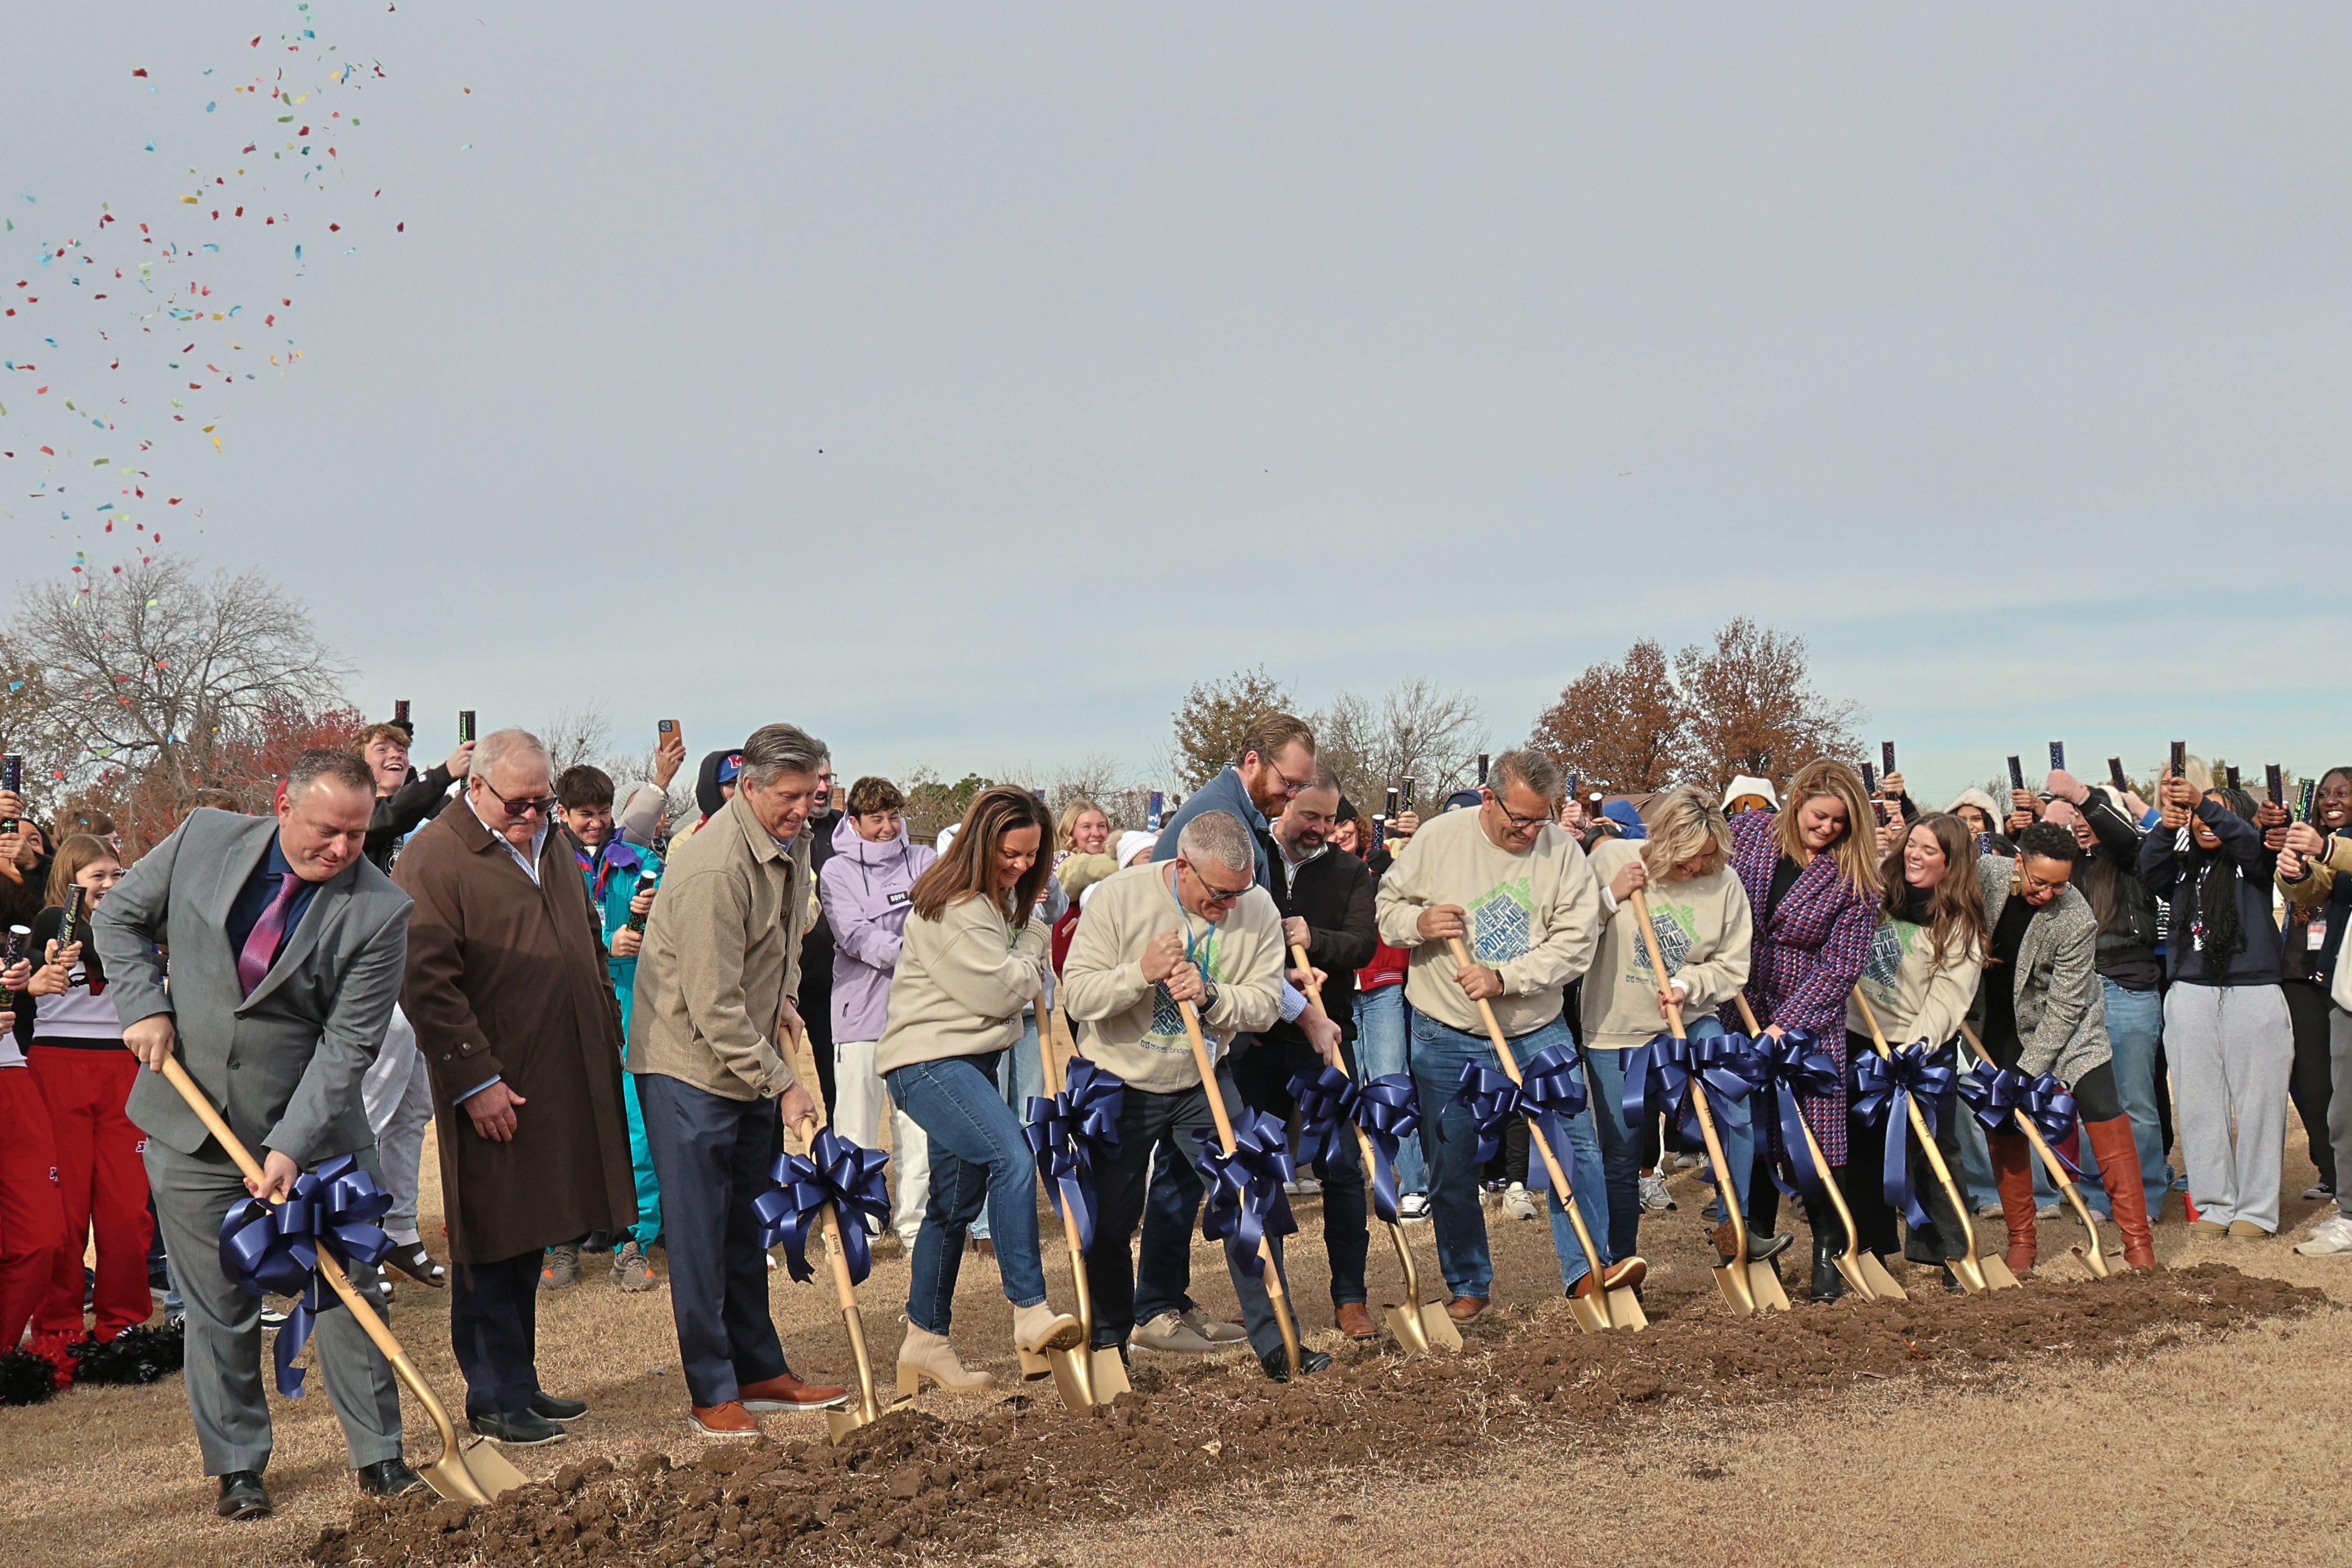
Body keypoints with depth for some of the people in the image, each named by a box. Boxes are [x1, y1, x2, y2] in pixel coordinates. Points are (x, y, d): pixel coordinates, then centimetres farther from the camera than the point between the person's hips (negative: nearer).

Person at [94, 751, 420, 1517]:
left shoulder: (380, 911, -15)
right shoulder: (203, 840, -7)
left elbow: (347, 1043, -15)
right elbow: (119, 919, 10)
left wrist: (291, 1147, -21)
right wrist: (145, 1006, -5)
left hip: (313, 1133, -2)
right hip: (191, 1128, 2)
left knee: (345, 1294, 3)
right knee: (218, 1308, 8)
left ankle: (378, 1454, 18)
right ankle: (238, 1466, 22)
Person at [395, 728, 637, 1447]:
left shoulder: (552, 847, 16)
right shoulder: (432, 859, -11)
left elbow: (591, 945, 26)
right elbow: (425, 980, -16)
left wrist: (608, 1038, 19)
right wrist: (475, 1080, -18)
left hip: (569, 1084, 8)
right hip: (493, 1087, -8)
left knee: (531, 1239, 15)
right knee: (493, 1243, 0)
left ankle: (520, 1382, 26)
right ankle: (494, 1399, 10)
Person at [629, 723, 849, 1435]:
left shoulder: (786, 846, 4)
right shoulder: (713, 868, -25)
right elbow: (714, 1008, -25)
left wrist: (783, 1001, 10)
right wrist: (782, 1083, -23)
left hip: (754, 1060, 9)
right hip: (689, 1065, -9)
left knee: (747, 1223, 16)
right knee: (700, 1234, -3)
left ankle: (759, 1371, 25)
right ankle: (711, 1392, 6)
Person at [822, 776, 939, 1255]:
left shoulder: (923, 860, 10)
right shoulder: (837, 871, 3)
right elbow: (855, 935, -9)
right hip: (860, 1015, -2)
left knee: (919, 1127, 4)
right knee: (855, 1130, 1)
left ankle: (914, 1226, 13)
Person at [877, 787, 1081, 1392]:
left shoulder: (1002, 897, 14)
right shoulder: (952, 908, -17)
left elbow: (1021, 982, 29)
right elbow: (1000, 991, -16)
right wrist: (1035, 942, -1)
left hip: (972, 1059, 10)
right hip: (928, 1061, -10)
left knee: (955, 1203, 12)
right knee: (1012, 1157, -28)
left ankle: (925, 1342, 20)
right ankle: (1030, 1313, -29)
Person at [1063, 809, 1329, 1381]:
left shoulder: (1257, 909, -12)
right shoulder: (1119, 897, -19)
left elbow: (1265, 1003, -13)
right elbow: (1076, 995, -19)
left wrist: (1209, 995, -31)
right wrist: (1141, 973, -35)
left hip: (1203, 1082, 2)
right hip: (1119, 1082, -2)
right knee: (1108, 1222, 6)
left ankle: (1274, 1340, 5)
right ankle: (1109, 1340, 26)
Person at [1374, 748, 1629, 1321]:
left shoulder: (1562, 850, -6)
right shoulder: (1437, 838, -6)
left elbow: (1576, 940, -10)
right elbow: (1385, 905, 4)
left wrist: (1504, 979, -21)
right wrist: (1418, 923, -19)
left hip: (1538, 1029, 1)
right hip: (1448, 1037, 0)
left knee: (1575, 1140, -7)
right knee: (1454, 1166, 6)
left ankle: (1585, 1269, 0)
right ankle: (1468, 1286, 20)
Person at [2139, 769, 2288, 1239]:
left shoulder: (2251, 864, 7)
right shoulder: (2182, 867, 14)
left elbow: (2248, 839, -14)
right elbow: (2150, 871, -6)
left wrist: (2205, 803, -30)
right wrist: (2165, 826, -25)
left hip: (2252, 992, -3)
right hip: (2190, 994, 3)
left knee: (2257, 1102, -2)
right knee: (2199, 1104, 2)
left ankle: (2256, 1208, 4)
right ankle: (2215, 1204, 9)